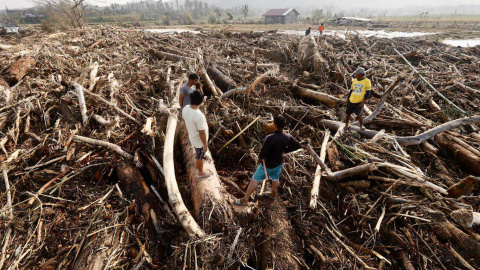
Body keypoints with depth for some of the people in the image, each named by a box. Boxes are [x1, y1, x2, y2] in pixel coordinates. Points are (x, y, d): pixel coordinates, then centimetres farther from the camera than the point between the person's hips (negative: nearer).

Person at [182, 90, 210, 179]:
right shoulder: (199, 116, -39)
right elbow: (202, 133, -29)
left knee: (198, 153, 36)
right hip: (199, 140, -7)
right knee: (200, 157, 18)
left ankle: (198, 160, 65)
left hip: (192, 136, 7)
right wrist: (205, 145, -14)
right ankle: (201, 173, 42)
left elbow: (184, 120, 4)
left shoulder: (185, 108, -15)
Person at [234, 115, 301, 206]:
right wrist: (285, 150, 2)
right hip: (279, 163, 6)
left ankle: (244, 200, 23)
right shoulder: (288, 137, -17)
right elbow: (298, 145, -2)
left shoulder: (270, 138, -35)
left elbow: (262, 153, -27)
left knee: (254, 180, 11)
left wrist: (261, 157, -3)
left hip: (268, 165, -5)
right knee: (275, 179, 30)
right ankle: (273, 194, 57)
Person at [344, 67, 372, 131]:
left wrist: (363, 102, -16)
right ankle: (346, 126, 29)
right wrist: (347, 99, 13)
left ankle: (361, 126, 20)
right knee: (348, 114, 9)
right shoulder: (354, 80, 5)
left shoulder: (367, 81, -9)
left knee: (359, 115, -7)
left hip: (360, 102, -4)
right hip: (351, 101, 4)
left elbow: (368, 92, -10)